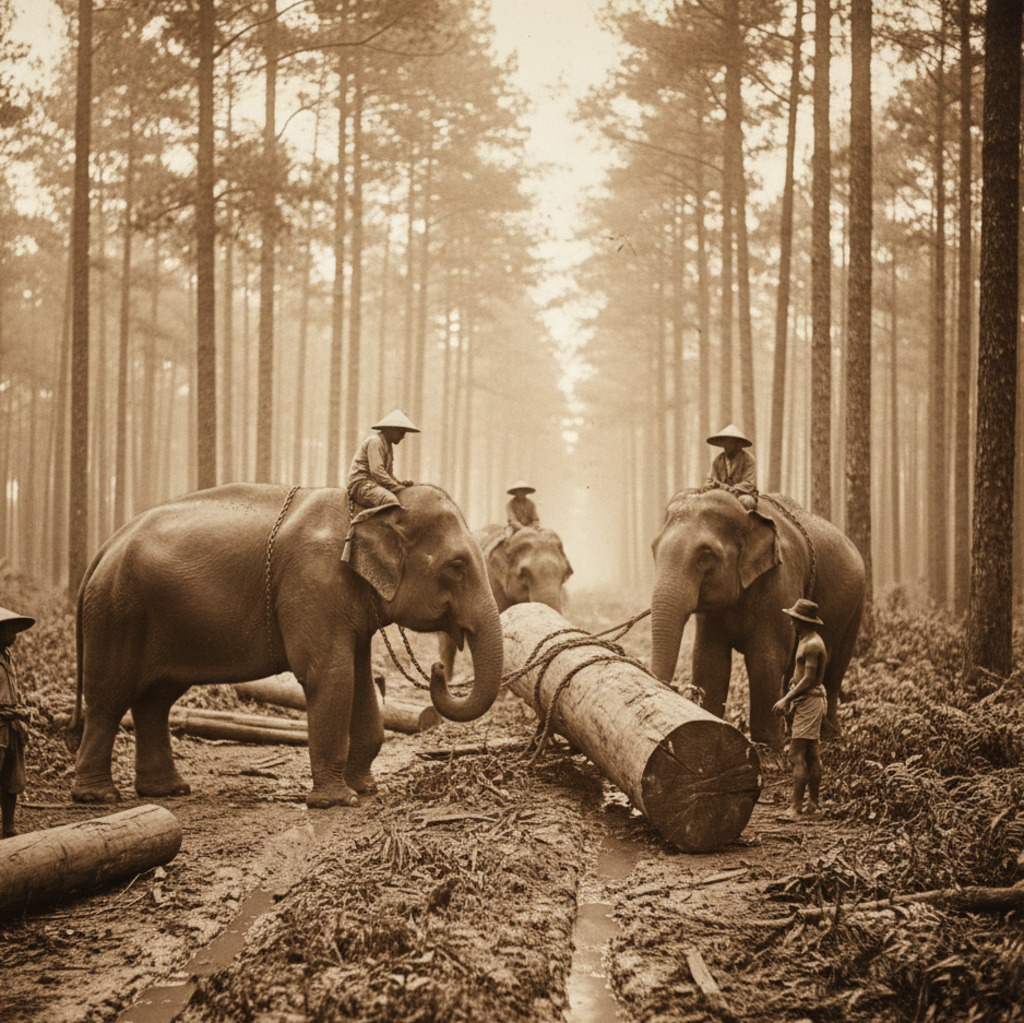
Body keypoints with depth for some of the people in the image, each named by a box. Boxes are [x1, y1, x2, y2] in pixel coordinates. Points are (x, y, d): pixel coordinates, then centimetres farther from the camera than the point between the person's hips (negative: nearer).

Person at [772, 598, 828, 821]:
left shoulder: (812, 645, -17)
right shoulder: (805, 641, 16)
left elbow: (808, 679, -21)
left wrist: (786, 699, -19)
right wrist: (789, 698, 16)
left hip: (809, 701, -11)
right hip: (805, 701, 11)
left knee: (797, 756, -12)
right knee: (811, 755, 14)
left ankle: (795, 807, -13)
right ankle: (813, 804, 19)